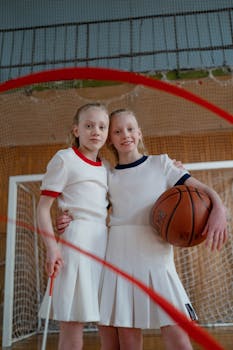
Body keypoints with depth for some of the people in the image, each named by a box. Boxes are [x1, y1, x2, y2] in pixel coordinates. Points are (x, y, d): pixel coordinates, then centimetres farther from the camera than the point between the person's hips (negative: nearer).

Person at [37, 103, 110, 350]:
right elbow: (43, 207, -4)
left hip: (106, 244, 7)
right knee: (72, 327, -4)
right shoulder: (65, 158, 0)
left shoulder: (106, 169, 18)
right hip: (77, 241, -6)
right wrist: (52, 246, -18)